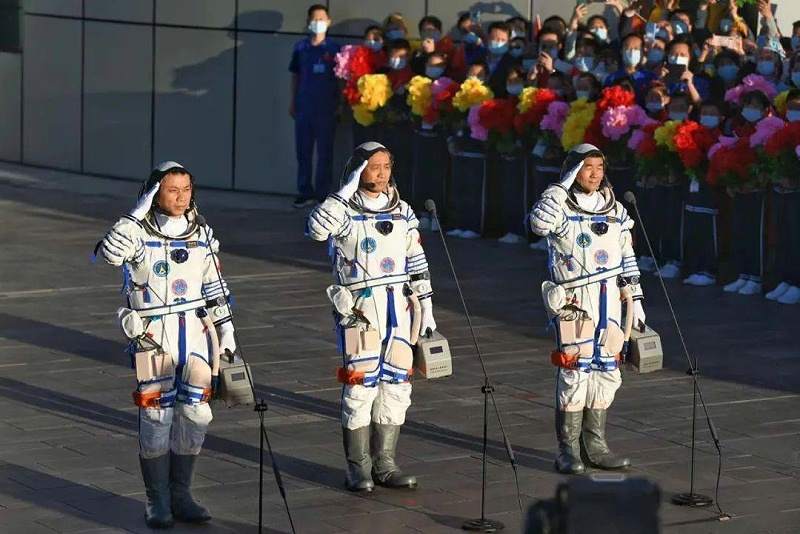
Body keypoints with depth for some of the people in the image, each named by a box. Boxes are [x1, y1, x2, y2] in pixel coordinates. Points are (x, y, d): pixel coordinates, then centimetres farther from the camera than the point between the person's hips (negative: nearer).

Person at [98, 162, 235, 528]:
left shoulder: (201, 233, 9)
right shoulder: (139, 233, -5)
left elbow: (214, 287, 17)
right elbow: (110, 252, -27)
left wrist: (225, 329, 13)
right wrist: (138, 214, -25)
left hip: (195, 332, 4)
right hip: (153, 335, -4)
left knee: (195, 414, 1)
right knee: (157, 416, -4)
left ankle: (180, 494, 15)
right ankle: (157, 502, 6)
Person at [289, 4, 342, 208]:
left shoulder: (335, 48, -1)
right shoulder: (300, 47, 6)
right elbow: (295, 76, 12)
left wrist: (340, 104, -5)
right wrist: (292, 102, 8)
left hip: (326, 108, -2)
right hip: (304, 107, 2)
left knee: (325, 153, 2)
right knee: (303, 152, 5)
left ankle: (323, 194, 7)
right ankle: (305, 193, 12)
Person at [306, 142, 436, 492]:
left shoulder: (402, 213, 13)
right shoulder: (345, 212, -2)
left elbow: (418, 263, 18)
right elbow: (317, 228, -24)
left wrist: (426, 306, 14)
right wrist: (346, 191, -21)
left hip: (399, 307, 5)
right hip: (360, 308, -5)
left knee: (396, 385, 5)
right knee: (360, 384, -8)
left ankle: (384, 464, 14)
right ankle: (358, 468, 0)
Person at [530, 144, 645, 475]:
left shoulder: (616, 211, 14)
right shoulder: (561, 208, -3)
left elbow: (627, 259, 19)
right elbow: (539, 223, -26)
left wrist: (635, 298, 15)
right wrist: (562, 186, -21)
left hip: (610, 299, 6)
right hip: (574, 300, -6)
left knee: (605, 372, 8)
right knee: (574, 372, -8)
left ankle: (595, 446, 16)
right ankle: (568, 451, -3)